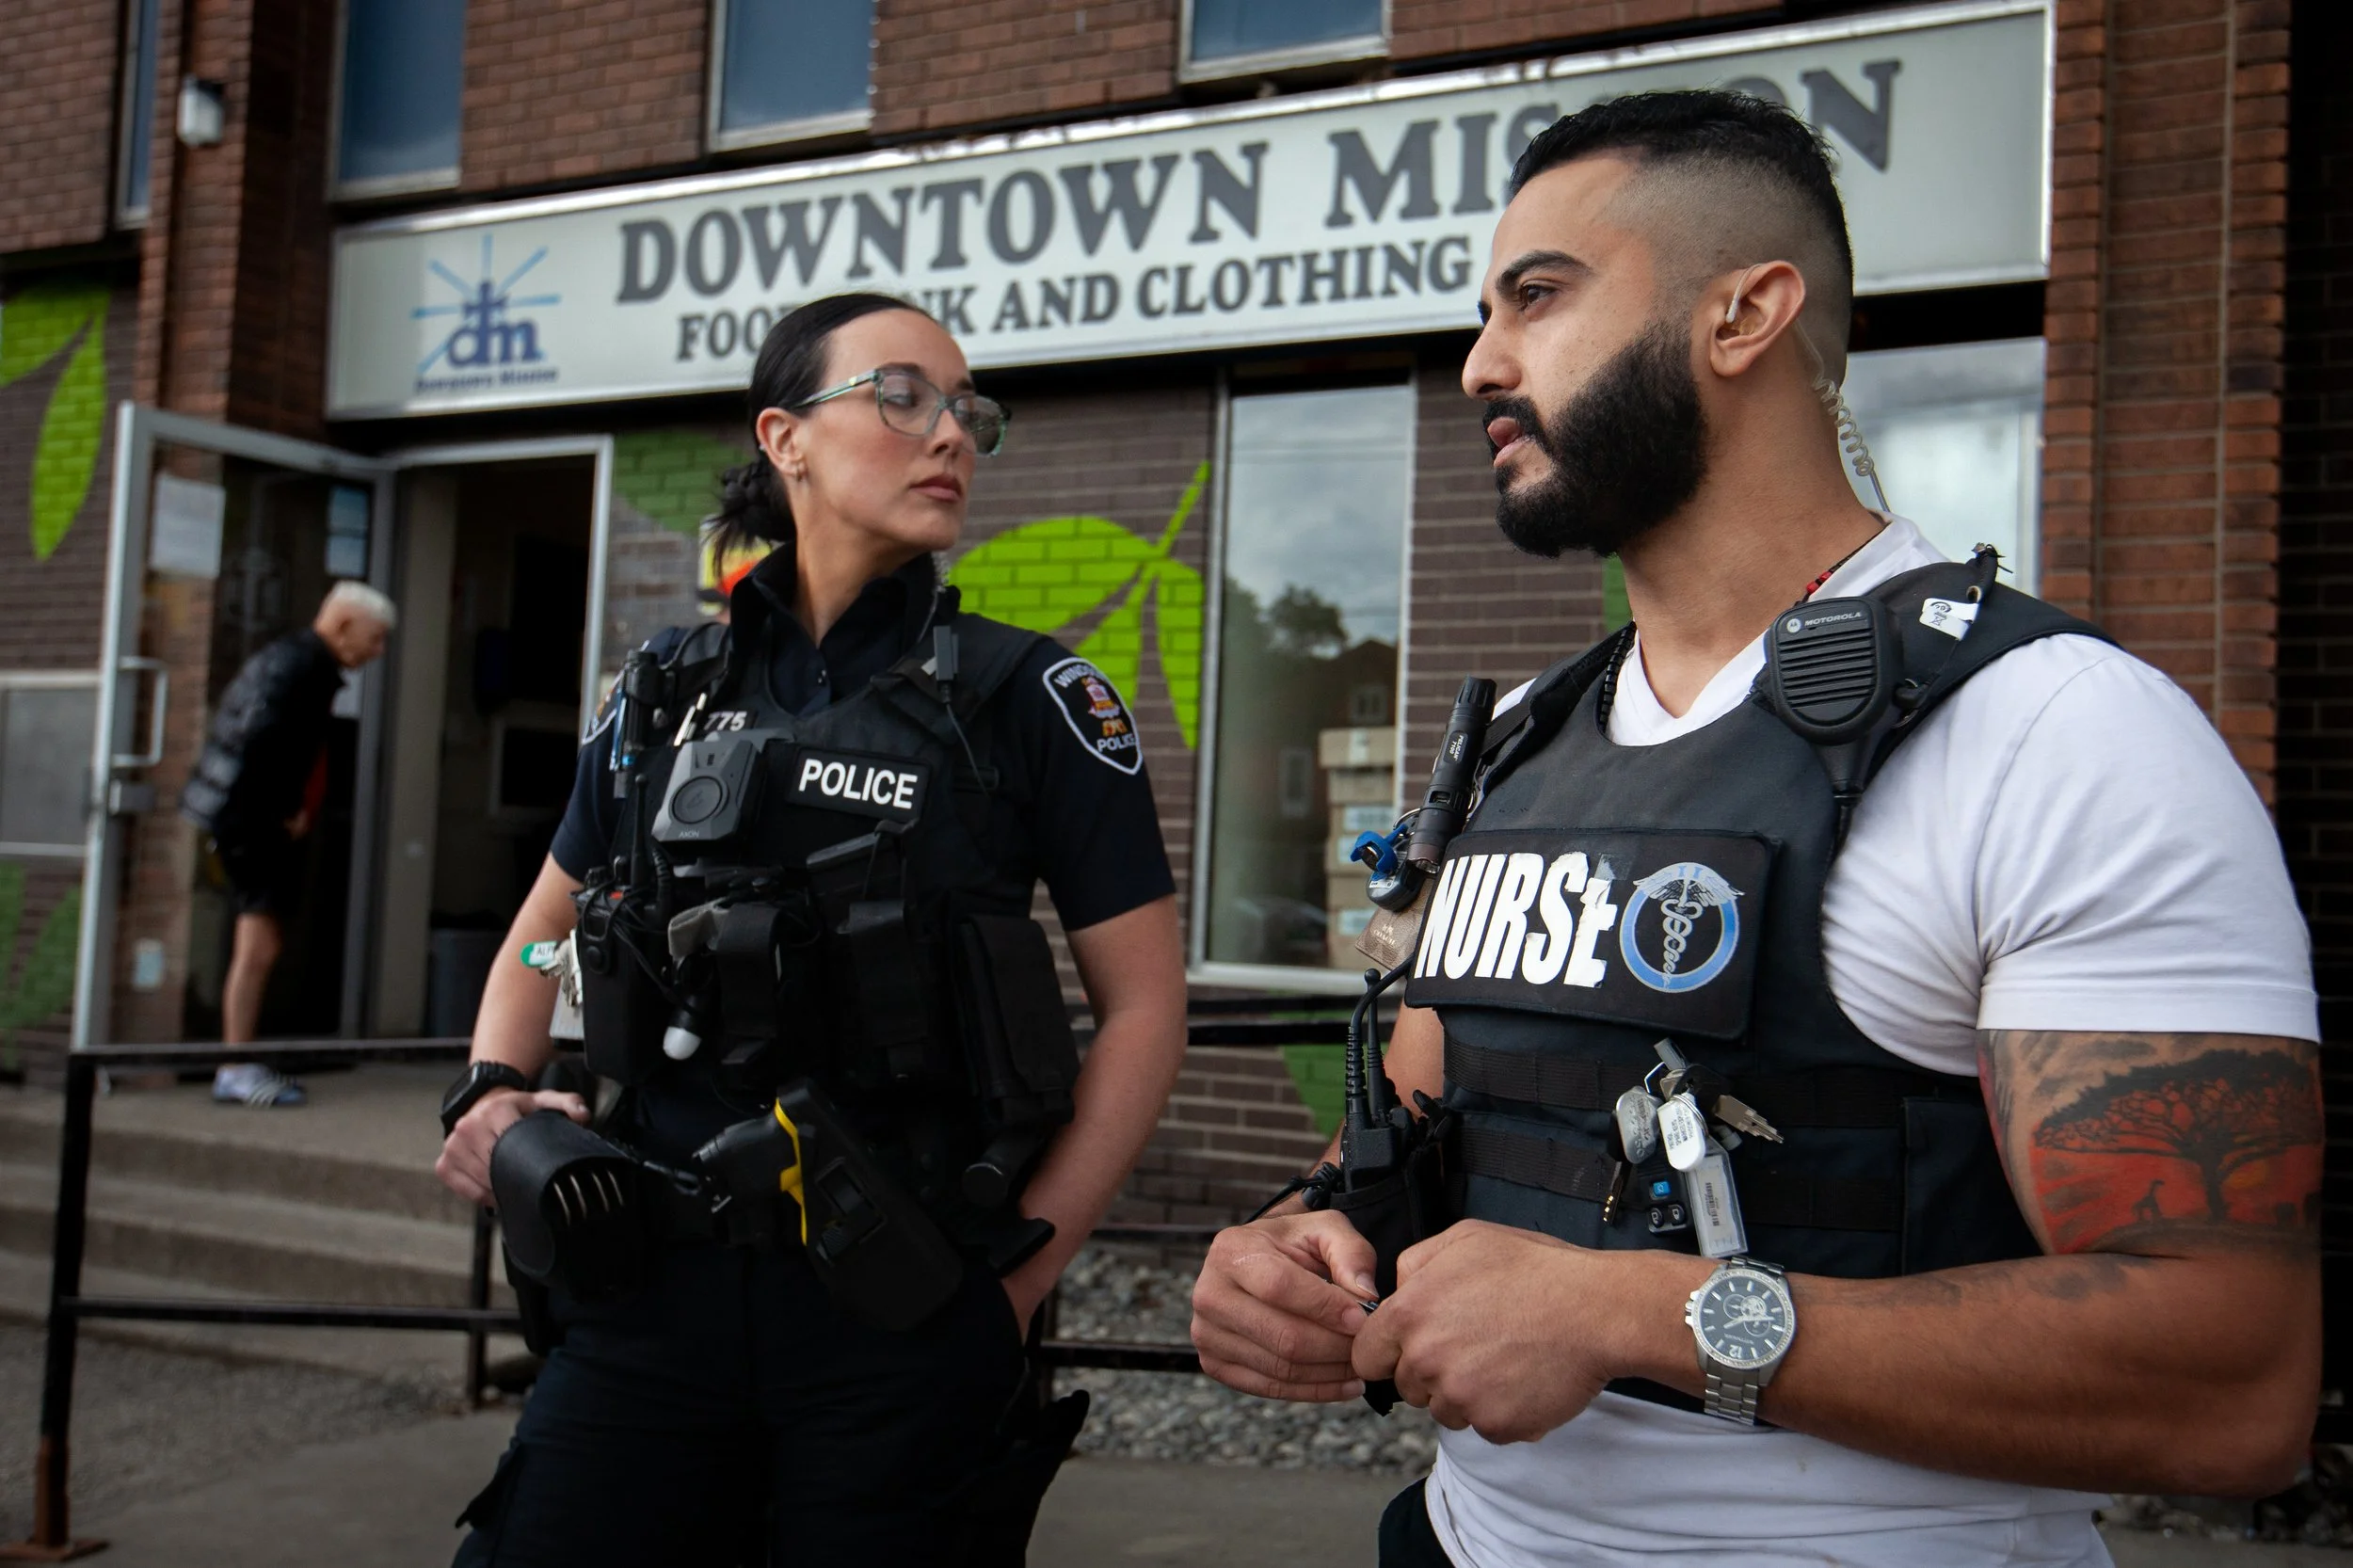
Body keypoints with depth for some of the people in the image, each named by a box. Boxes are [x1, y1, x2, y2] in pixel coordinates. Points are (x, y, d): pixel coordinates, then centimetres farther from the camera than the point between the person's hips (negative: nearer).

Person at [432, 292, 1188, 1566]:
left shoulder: (1027, 698, -2)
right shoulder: (668, 690, 8)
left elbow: (1143, 1005, -2)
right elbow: (546, 929, 21)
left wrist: (1015, 1279, -6)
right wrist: (493, 1093, 2)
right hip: (650, 1294, 3)